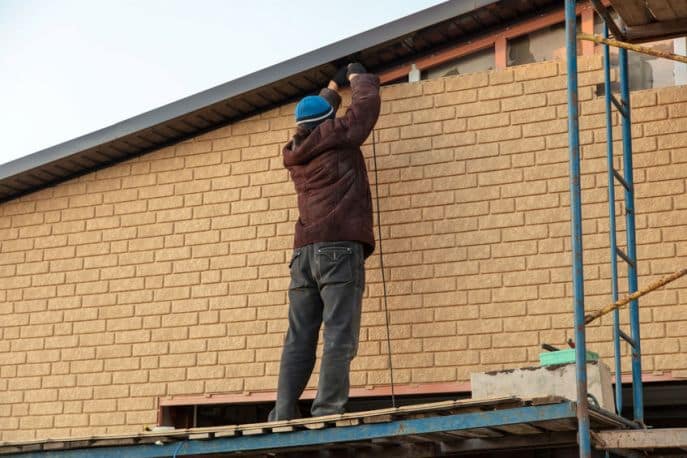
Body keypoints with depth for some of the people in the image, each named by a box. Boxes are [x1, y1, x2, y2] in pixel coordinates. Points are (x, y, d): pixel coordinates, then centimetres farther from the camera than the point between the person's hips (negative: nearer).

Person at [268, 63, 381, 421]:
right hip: (339, 247, -6)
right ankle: (327, 411, -18)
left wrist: (335, 84, 50)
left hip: (304, 251, 6)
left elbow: (316, 114, 40)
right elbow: (367, 101, 16)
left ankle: (283, 414, -2)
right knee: (339, 335, -10)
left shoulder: (293, 152, 19)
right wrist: (357, 75, 35)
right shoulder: (337, 137, 3)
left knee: (299, 338, 4)